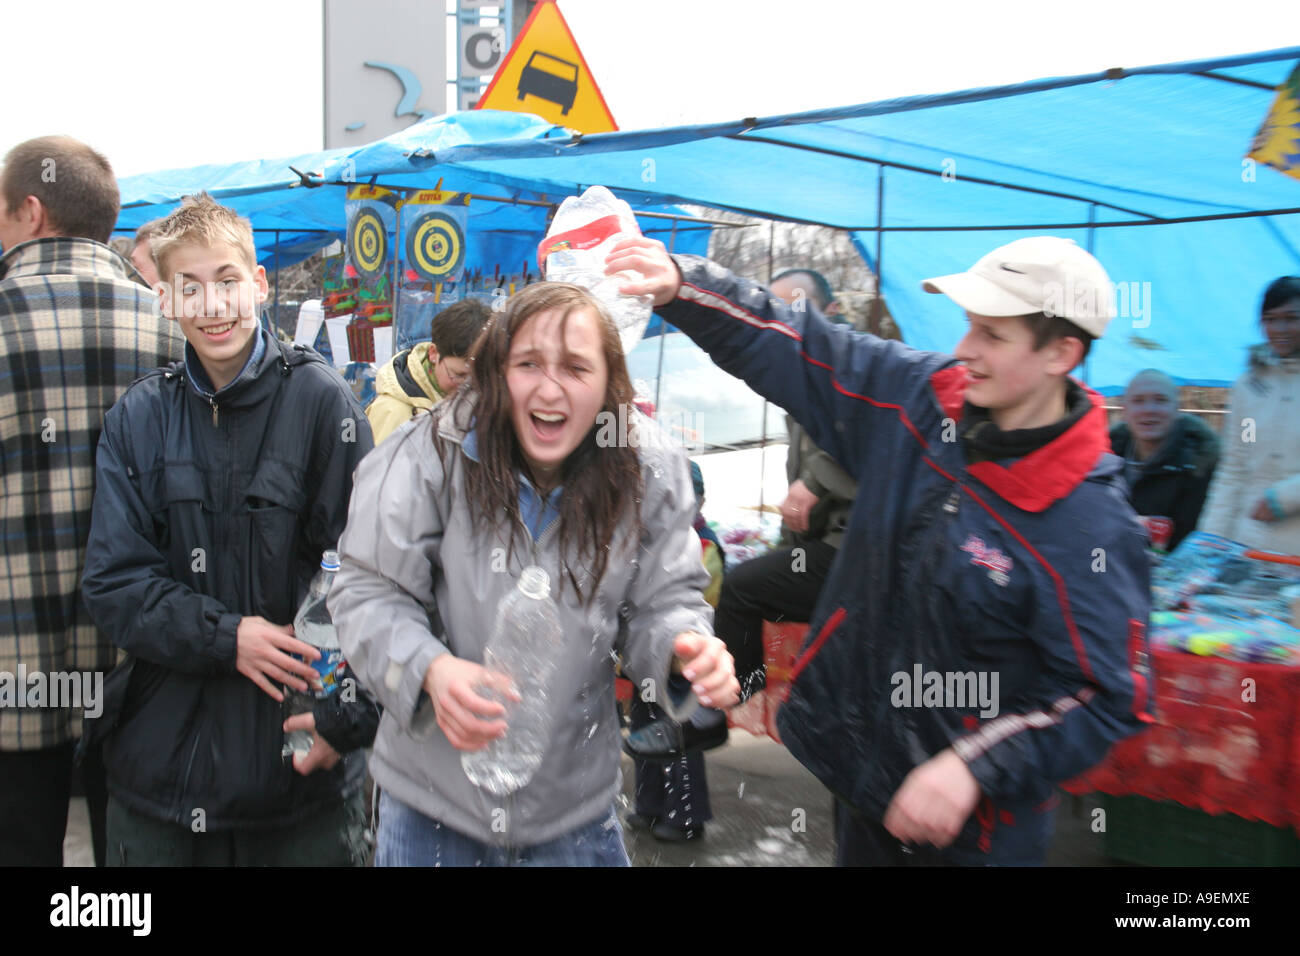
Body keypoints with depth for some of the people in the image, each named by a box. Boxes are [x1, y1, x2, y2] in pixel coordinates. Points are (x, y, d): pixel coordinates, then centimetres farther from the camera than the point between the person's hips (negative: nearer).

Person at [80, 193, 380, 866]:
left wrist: (351, 716, -15)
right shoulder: (137, 418, 2)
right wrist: (225, 635, -15)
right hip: (161, 759, 3)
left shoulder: (320, 400, -7)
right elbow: (111, 581, -1)